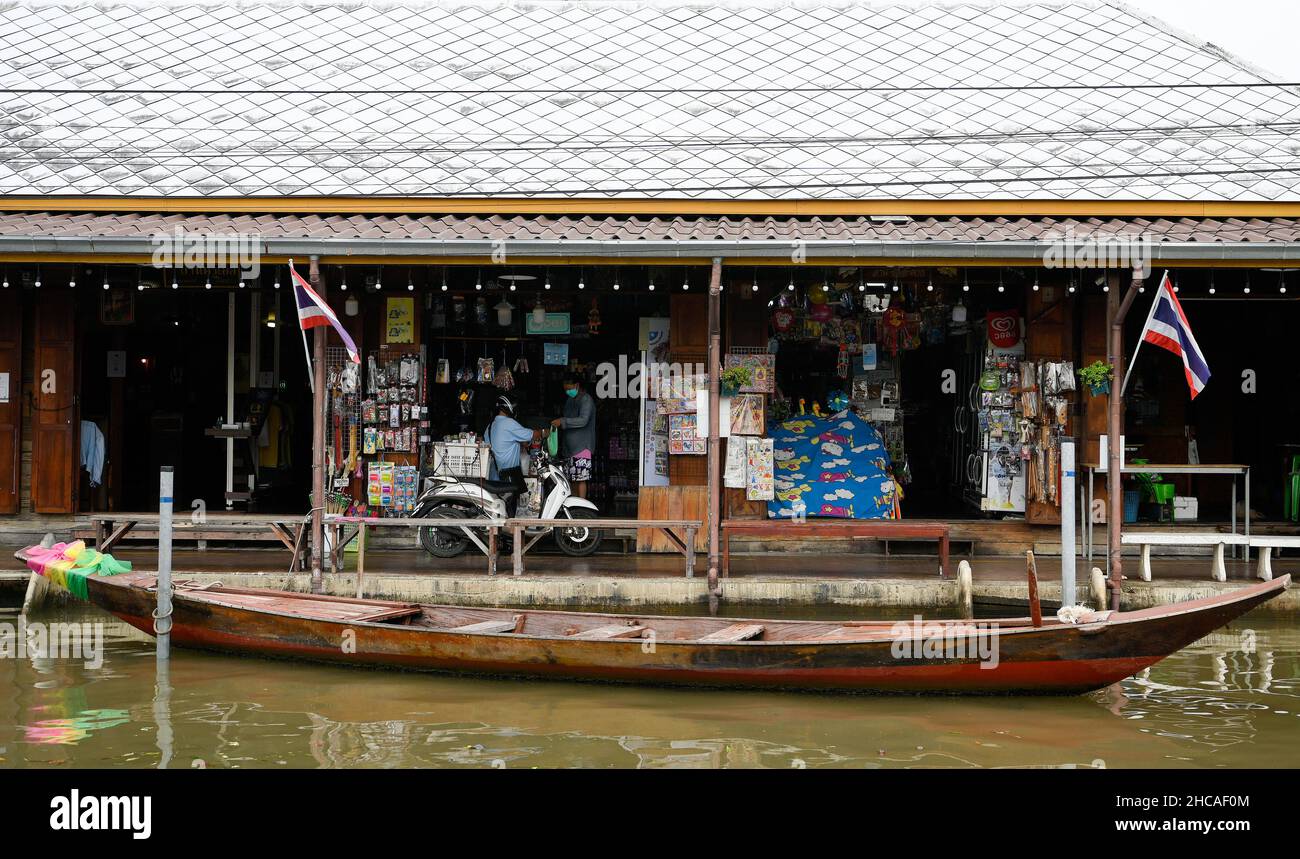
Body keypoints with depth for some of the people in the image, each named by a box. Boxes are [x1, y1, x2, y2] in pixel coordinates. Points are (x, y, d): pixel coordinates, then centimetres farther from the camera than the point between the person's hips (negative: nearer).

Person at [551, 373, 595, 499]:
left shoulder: (586, 400, -9)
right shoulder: (570, 400, 19)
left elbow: (583, 420, -23)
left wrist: (563, 421, -26)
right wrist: (558, 423, 14)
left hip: (582, 446, -9)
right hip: (570, 446, 9)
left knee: (581, 479, -11)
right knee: (573, 479, 9)